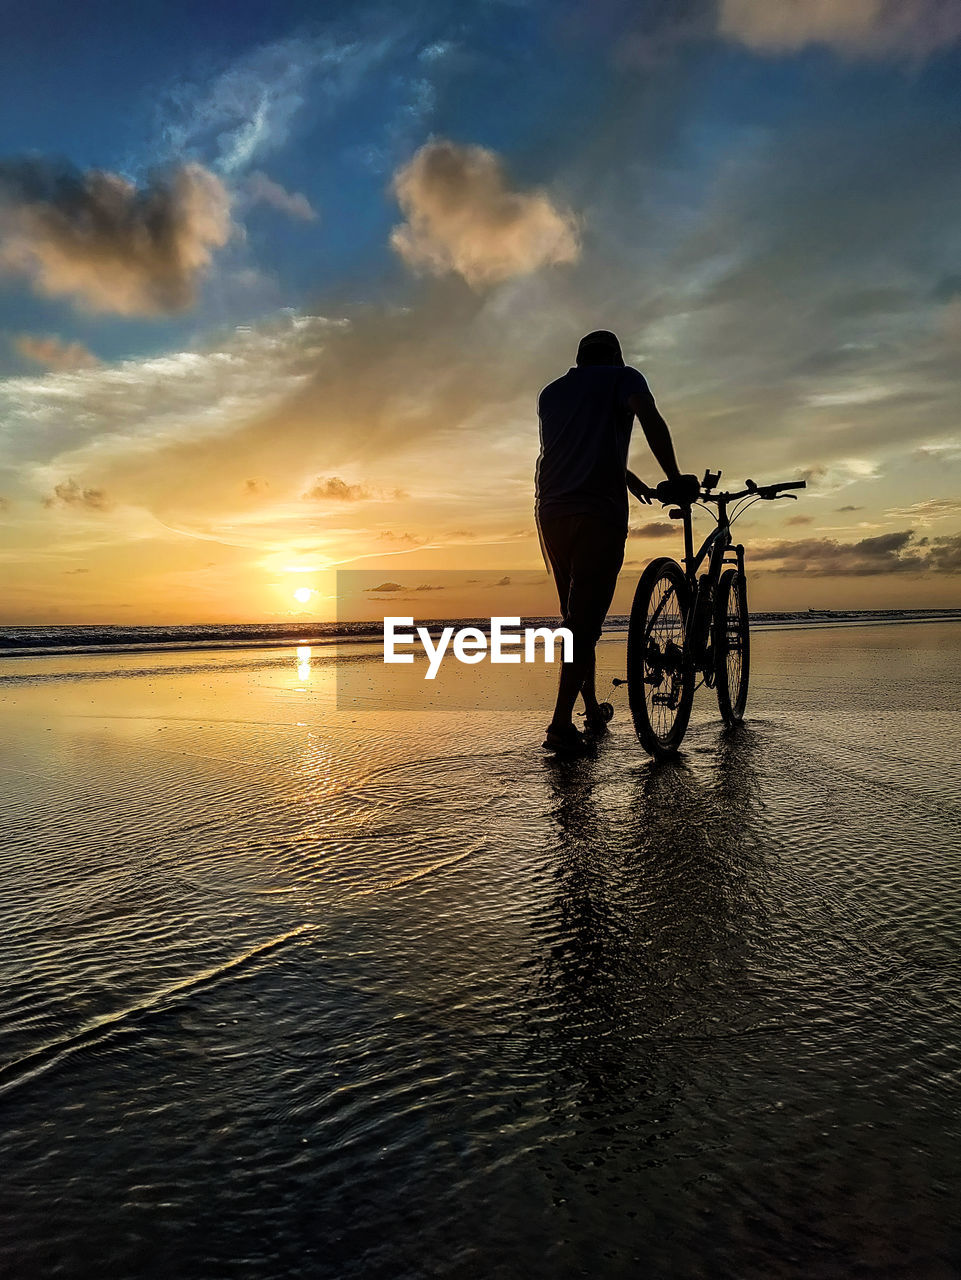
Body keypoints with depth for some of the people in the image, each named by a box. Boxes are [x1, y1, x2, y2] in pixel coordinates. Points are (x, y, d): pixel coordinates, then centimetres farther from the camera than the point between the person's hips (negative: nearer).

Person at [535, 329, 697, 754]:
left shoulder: (550, 392, 26)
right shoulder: (623, 377, 10)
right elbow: (650, 419, -10)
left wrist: (630, 479, 38)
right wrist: (675, 480, -9)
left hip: (551, 511, 6)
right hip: (599, 511, -5)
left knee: (576, 615, 15)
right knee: (586, 619, -7)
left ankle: (592, 708, 26)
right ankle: (561, 725, -13)